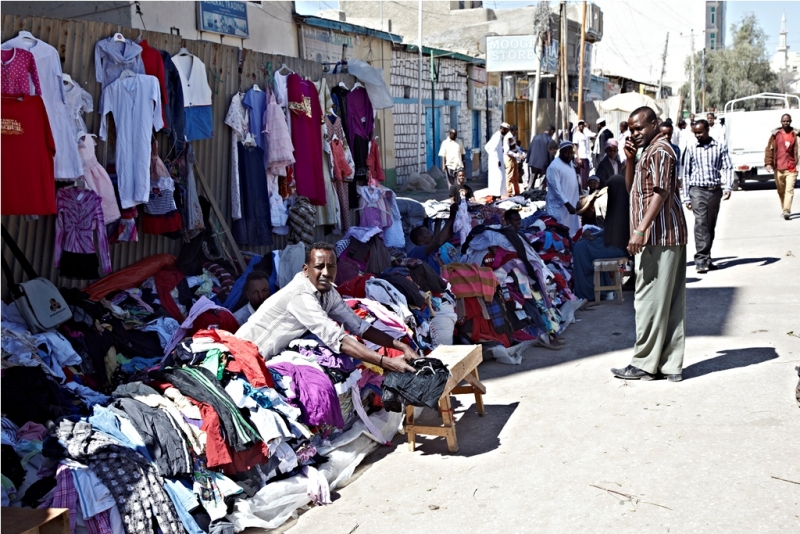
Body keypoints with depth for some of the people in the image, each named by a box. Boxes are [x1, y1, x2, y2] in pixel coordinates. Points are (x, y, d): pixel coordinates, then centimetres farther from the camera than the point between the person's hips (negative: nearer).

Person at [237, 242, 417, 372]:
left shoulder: (328, 292, -4)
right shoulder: (300, 295, -30)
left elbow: (359, 326, -2)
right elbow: (338, 340, -37)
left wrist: (401, 346, -12)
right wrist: (387, 362, -39)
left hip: (274, 355, 8)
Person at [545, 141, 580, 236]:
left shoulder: (570, 163, 11)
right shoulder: (554, 167, -17)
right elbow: (556, 189, -22)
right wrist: (567, 204, -27)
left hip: (571, 204, 9)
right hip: (559, 207, -9)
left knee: (572, 233, 14)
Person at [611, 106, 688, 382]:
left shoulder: (659, 150, -10)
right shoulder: (648, 151, 22)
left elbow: (660, 193, -20)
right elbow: (631, 188, 22)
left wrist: (641, 229, -25)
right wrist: (630, 159, 8)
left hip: (658, 236, -10)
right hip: (669, 236, 10)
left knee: (650, 300, -5)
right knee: (671, 302, 9)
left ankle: (645, 364, 2)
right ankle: (671, 365, 13)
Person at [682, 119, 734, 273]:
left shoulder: (720, 147, 5)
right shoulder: (691, 148, 6)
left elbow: (728, 168, 0)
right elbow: (686, 173, 7)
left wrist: (728, 186, -16)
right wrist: (686, 197, 3)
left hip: (715, 190, 2)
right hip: (698, 190, -2)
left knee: (711, 225, 7)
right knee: (701, 224, -13)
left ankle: (705, 259, 16)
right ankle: (701, 260, -15)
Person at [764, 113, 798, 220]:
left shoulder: (796, 134, 2)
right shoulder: (775, 134, 4)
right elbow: (769, 149, 3)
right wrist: (768, 163, -6)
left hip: (791, 168, -1)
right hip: (778, 168, 1)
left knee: (789, 190, -12)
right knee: (781, 191, 11)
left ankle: (787, 211, -17)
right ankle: (784, 209, 26)